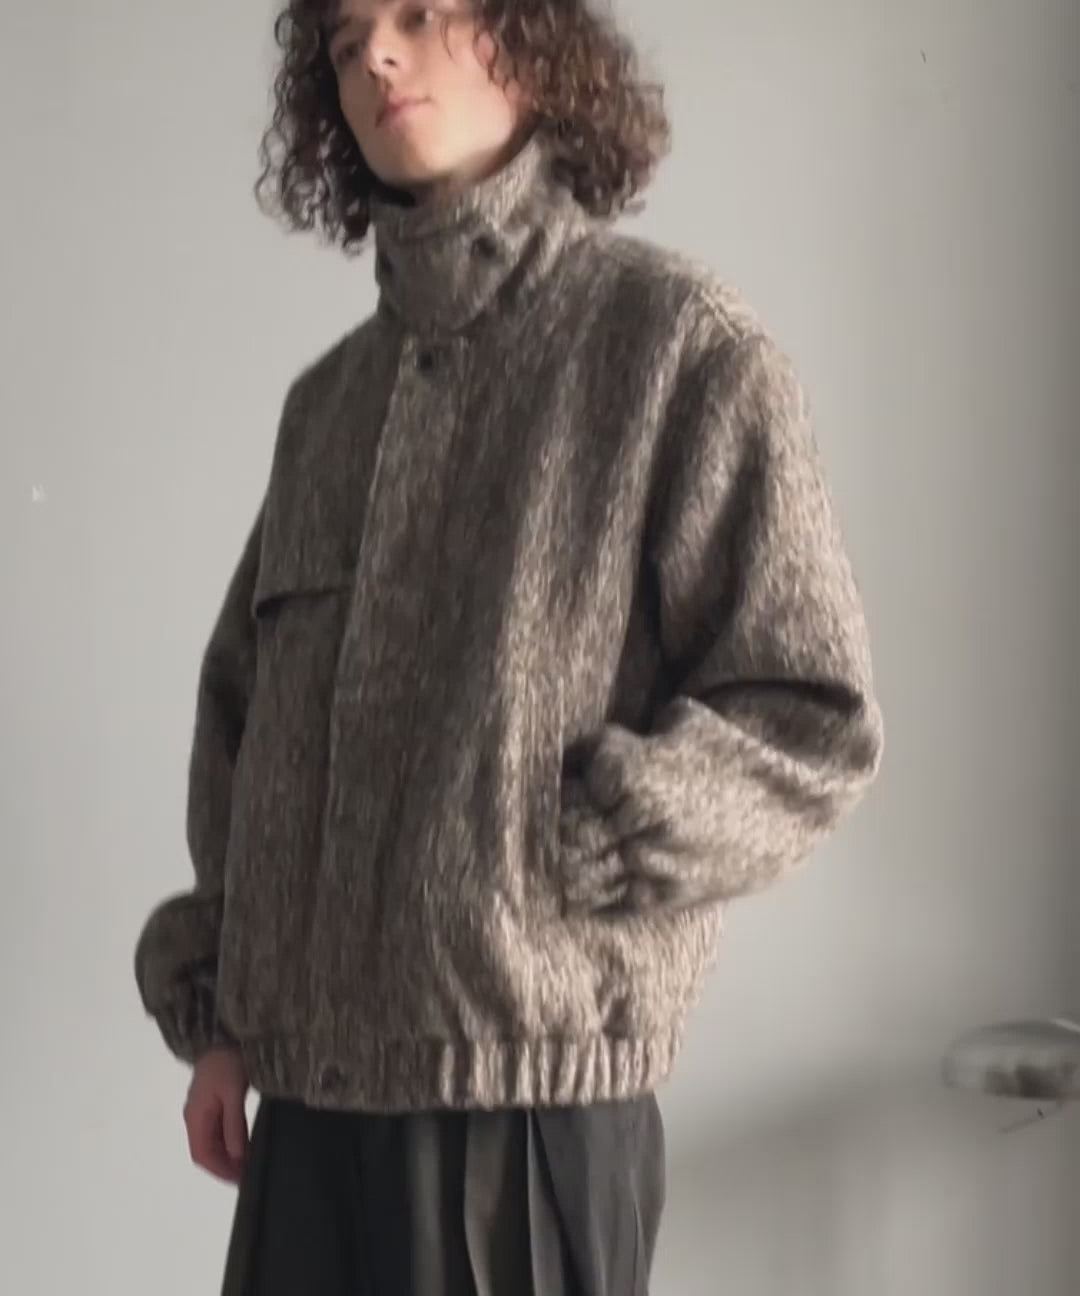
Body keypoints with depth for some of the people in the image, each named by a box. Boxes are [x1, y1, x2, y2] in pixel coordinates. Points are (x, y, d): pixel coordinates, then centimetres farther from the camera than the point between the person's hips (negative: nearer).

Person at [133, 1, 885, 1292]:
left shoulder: (677, 341, -2)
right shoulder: (329, 397, 15)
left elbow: (815, 723, -5)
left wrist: (554, 861, -13)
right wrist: (214, 1007, 10)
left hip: (528, 1085, -5)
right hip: (312, 1082, 5)